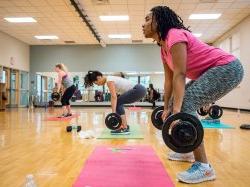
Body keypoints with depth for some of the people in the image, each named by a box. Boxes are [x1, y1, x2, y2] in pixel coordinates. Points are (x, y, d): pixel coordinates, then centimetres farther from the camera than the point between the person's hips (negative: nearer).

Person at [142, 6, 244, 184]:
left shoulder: (174, 36, -18)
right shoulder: (164, 47, 11)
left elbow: (180, 74, -26)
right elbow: (169, 79, 12)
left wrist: (176, 110, -31)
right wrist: (167, 108, 13)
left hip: (227, 68, -10)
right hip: (211, 72, 10)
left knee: (185, 104, -23)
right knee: (178, 104, 12)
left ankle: (204, 167, -18)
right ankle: (187, 151, 26)